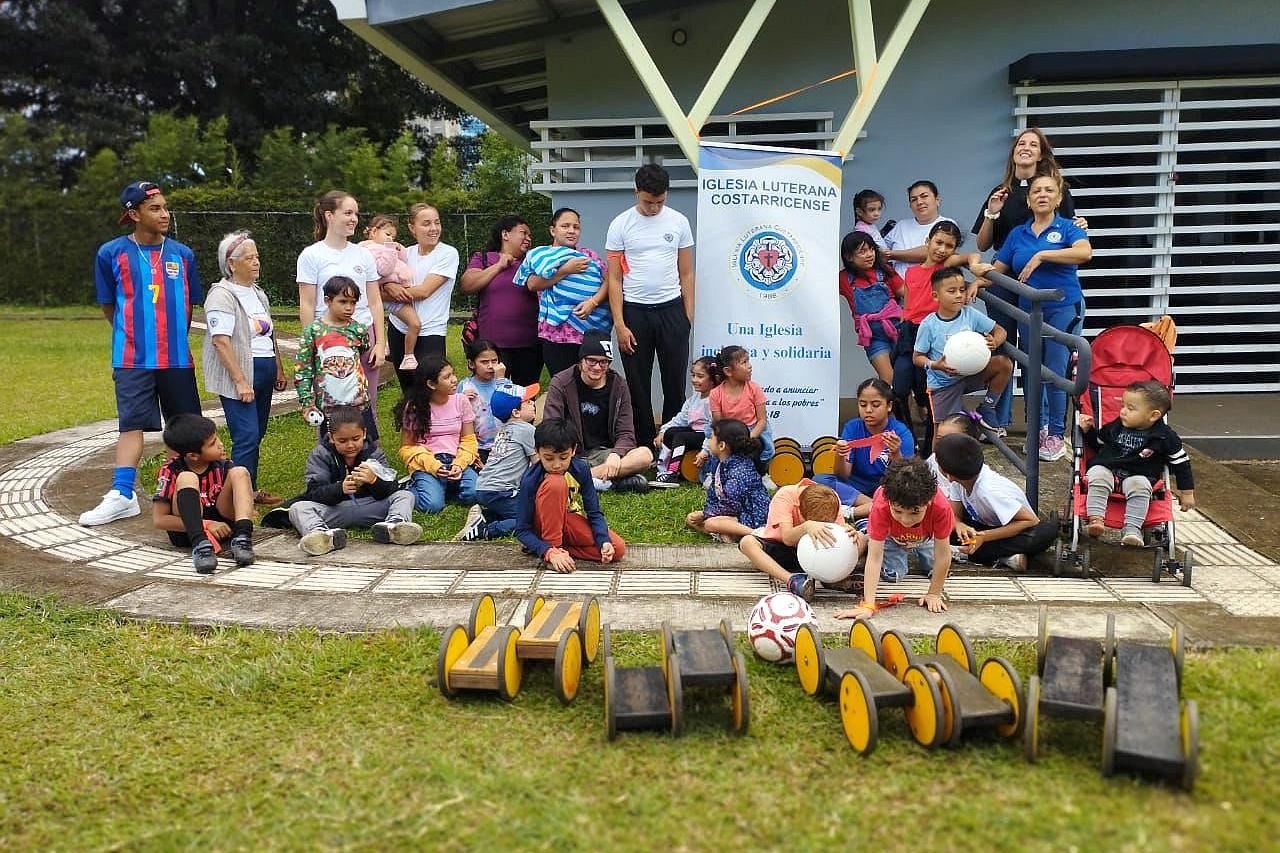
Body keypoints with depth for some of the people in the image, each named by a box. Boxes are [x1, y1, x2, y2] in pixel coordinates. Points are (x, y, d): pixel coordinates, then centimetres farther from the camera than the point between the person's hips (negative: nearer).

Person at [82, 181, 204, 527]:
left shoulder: (182, 254, 5)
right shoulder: (112, 253, -2)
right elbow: (108, 306, 7)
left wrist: (175, 339, 13)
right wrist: (133, 335, 10)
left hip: (177, 356, 3)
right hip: (133, 358, -2)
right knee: (132, 424, -5)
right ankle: (122, 495, -3)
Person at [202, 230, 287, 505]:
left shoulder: (258, 293, 17)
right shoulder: (222, 295, -10)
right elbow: (220, 341, -18)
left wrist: (279, 369, 21)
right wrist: (240, 381, -22)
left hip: (264, 373, 8)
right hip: (239, 375, -8)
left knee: (256, 435, 11)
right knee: (247, 436, -12)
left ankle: (250, 490, 19)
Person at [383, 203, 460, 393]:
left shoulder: (448, 253, -7)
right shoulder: (406, 253, 8)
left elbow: (424, 291, -14)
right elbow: (381, 280, 7)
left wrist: (398, 292, -4)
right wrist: (389, 286, -15)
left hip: (430, 333, -5)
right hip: (398, 329, 5)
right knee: (407, 391, 15)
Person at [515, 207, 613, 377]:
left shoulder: (589, 256, 17)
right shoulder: (539, 255, 9)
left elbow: (607, 282, 4)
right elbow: (532, 284, -9)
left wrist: (593, 302, -14)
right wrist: (565, 270, -14)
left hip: (593, 332, 2)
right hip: (557, 333, -2)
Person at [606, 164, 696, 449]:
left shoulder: (679, 222, 3)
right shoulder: (621, 225, -2)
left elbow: (686, 274, 7)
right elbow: (614, 279, -3)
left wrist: (688, 317, 0)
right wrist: (619, 325, -9)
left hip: (671, 309, 1)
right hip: (635, 311, -1)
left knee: (675, 382, 5)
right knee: (638, 385, 6)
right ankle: (644, 444, 18)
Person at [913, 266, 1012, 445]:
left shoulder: (970, 314, -9)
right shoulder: (929, 325, -16)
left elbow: (1000, 331, 0)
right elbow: (918, 357, -8)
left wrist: (994, 342, -23)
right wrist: (935, 365, -28)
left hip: (971, 373, 3)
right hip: (943, 383, -3)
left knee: (1004, 363, -20)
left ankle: (986, 409, -2)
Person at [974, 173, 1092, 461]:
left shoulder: (1068, 228, -1)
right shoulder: (1018, 234, 11)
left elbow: (1085, 253, -22)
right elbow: (998, 269, 11)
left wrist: (1040, 255, -22)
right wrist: (980, 268, -12)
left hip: (1063, 309, -4)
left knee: (1056, 372, -7)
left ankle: (1056, 435, 5)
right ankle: (1038, 429, 21)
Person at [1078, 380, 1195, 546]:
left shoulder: (1164, 437, -2)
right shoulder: (1116, 427, 7)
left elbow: (1181, 463, 7)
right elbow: (1097, 444, 23)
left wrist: (1187, 492, 10)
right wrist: (1088, 430, 3)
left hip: (1138, 476, -2)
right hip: (1106, 468, 2)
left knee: (1139, 487, -34)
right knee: (1097, 475, -29)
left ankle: (1132, 528, -33)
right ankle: (1096, 519, -35)